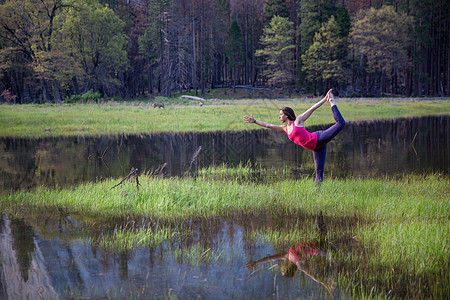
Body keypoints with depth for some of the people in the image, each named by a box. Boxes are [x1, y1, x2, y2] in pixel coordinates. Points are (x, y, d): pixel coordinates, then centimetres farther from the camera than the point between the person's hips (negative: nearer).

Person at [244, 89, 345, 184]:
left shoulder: (298, 120, 1)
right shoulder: (285, 128, 17)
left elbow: (312, 109, 1)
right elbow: (268, 125, 22)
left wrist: (325, 99, -3)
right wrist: (254, 121, 23)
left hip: (317, 138, -5)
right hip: (315, 148, 5)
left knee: (340, 123, -15)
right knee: (319, 171, 4)